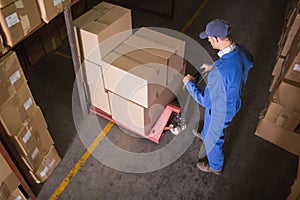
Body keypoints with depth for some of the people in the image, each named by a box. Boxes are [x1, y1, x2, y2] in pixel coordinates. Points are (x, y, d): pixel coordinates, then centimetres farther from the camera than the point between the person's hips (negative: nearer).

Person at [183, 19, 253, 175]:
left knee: (213, 140, 21)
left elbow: (205, 101, -31)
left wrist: (189, 83, -17)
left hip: (221, 110, -8)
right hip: (233, 101, 8)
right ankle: (204, 135, 71)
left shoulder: (219, 71, -45)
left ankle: (215, 166, 50)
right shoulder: (243, 51, -19)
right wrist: (213, 67, 6)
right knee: (208, 119, 38)